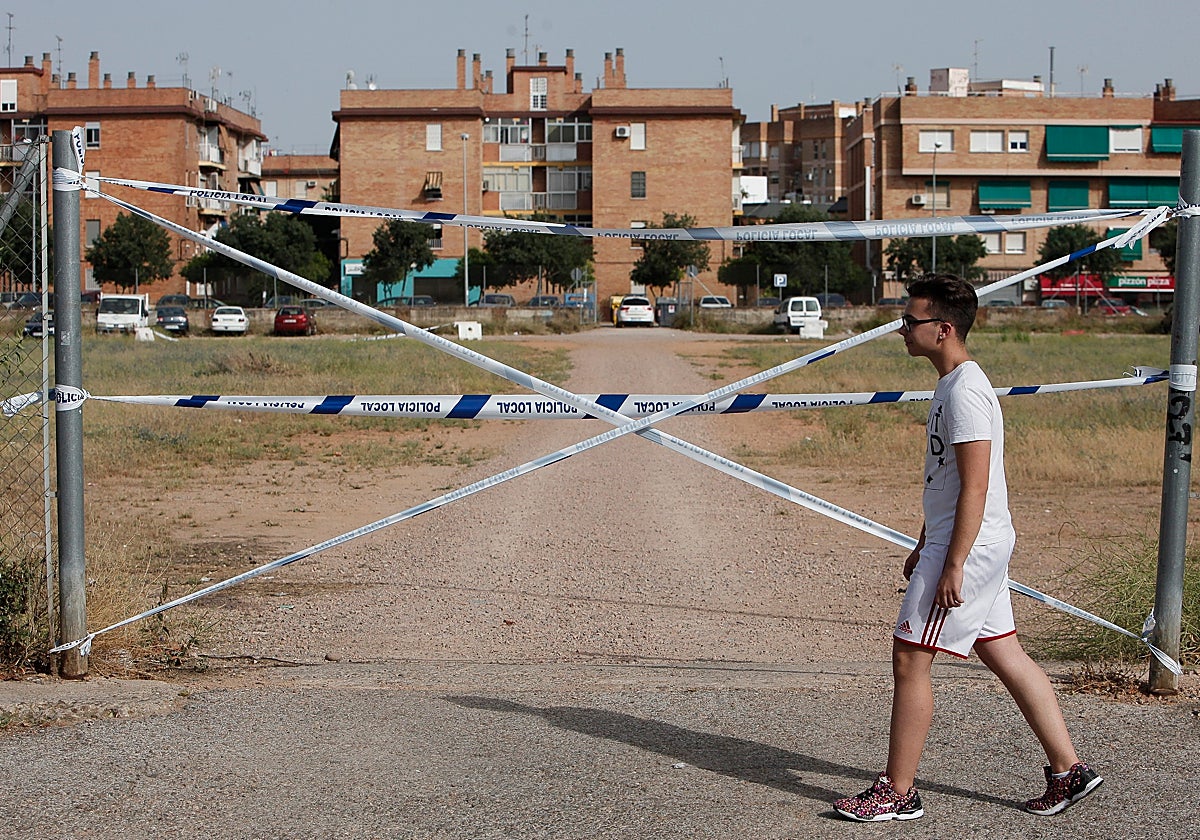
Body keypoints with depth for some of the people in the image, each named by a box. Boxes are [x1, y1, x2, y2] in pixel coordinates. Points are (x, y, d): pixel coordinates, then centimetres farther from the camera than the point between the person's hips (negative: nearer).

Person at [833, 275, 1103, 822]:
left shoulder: (965, 391, -18)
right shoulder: (952, 383, 14)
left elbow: (975, 487, -22)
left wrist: (953, 565, -23)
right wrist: (924, 548, 25)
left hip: (967, 548, -10)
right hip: (983, 547, 10)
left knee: (909, 658, -4)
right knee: (1005, 656, 13)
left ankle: (897, 792, 4)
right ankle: (1068, 771, 19)